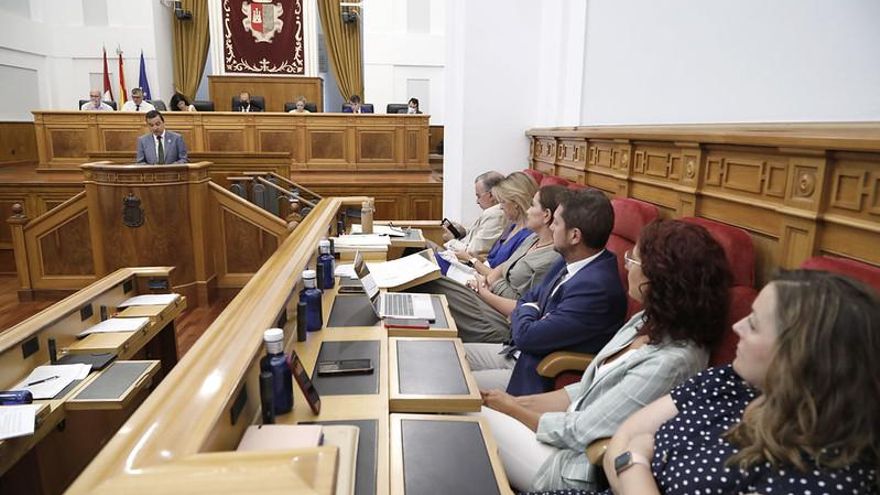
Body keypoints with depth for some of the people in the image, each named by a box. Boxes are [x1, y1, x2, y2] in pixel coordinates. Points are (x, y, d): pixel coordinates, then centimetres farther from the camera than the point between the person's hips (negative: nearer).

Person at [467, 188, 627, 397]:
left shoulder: (595, 287, -30)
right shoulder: (570, 261, 0)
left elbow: (527, 336, -25)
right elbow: (531, 297, 13)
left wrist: (526, 311, -4)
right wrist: (528, 314, -9)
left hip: (537, 375, -8)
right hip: (522, 351, 8)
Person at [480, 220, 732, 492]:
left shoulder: (670, 362, -29)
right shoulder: (647, 322, -1)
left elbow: (581, 431, -22)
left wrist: (512, 409, -8)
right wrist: (520, 401, -1)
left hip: (588, 468, -7)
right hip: (571, 430, 7)